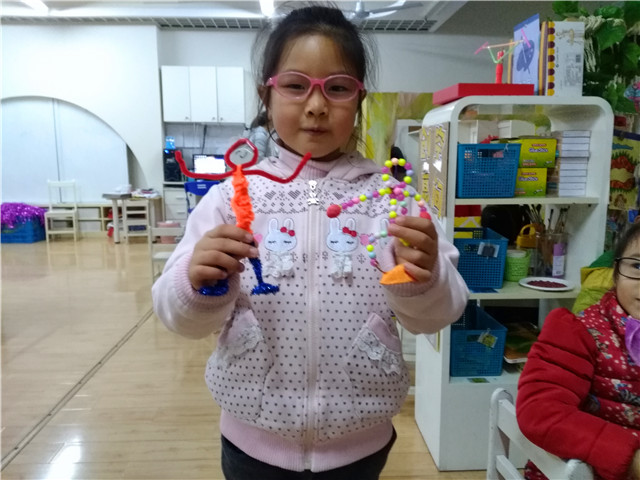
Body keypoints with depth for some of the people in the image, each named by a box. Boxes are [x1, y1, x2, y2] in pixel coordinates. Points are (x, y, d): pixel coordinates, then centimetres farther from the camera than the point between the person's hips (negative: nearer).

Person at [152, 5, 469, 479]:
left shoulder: (388, 193, -7)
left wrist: (424, 281, -30)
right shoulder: (235, 193, -8)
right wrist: (198, 286, -29)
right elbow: (185, 317, -8)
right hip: (254, 440, 1)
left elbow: (435, 315, -8)